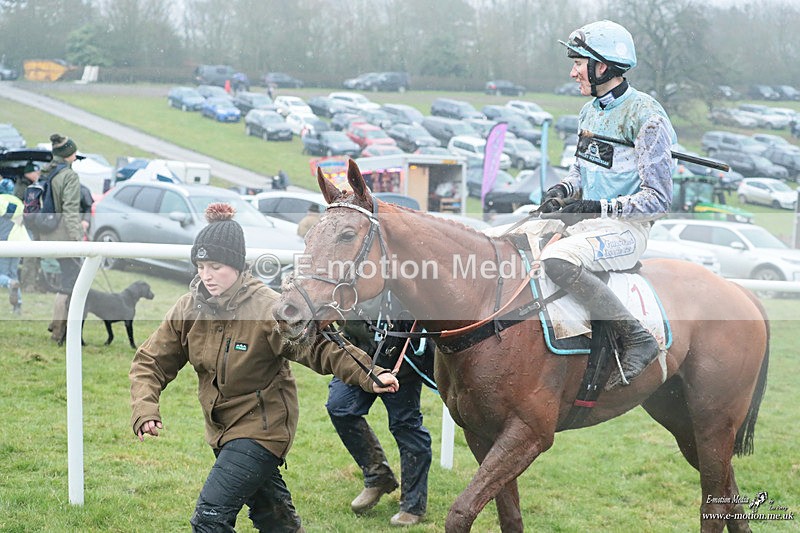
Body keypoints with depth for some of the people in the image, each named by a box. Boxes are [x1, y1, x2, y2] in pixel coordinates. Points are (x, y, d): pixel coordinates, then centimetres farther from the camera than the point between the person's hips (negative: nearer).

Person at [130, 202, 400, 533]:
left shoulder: (267, 308, -20)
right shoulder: (189, 308, -5)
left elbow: (319, 348, -21)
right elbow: (151, 362, -2)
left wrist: (369, 375, -32)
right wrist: (144, 410, -19)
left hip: (262, 427, -6)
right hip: (222, 428, 6)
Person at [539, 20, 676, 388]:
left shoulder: (644, 116, -14)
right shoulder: (591, 111, 12)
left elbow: (658, 199, -15)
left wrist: (599, 207, -21)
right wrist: (562, 190, 3)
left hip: (626, 227, -9)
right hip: (585, 219, 9)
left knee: (557, 260, -34)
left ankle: (636, 339, -28)